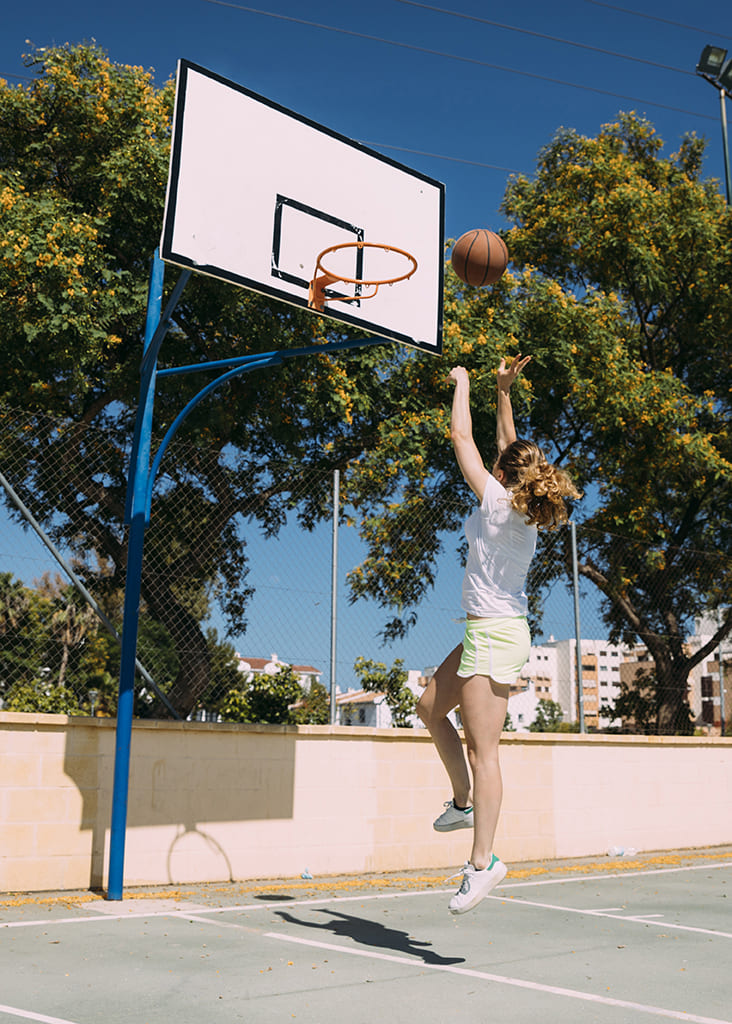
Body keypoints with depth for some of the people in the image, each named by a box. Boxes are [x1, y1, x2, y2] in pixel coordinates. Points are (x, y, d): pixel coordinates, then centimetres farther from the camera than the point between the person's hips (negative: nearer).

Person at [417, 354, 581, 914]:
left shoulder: (497, 500, -12)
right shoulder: (532, 508, 8)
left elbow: (462, 437, -4)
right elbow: (509, 446, 22)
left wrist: (463, 384, 9)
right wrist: (504, 391, 23)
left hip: (493, 634, -9)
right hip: (494, 632, 9)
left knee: (482, 750, -8)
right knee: (430, 707, 19)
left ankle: (483, 861, -5)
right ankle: (464, 802, 23)